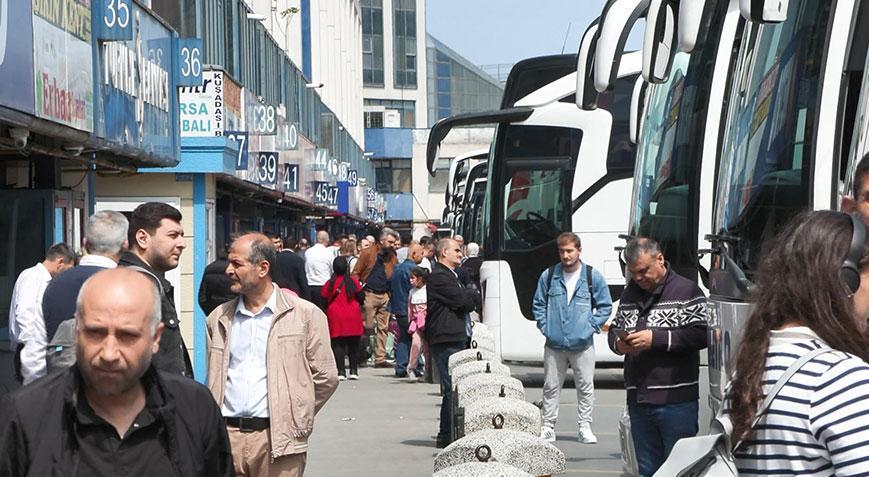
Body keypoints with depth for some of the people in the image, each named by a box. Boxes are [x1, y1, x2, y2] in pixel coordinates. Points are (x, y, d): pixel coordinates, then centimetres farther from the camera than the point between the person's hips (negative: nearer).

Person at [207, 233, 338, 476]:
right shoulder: (218, 319, 13)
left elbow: (325, 377, 3)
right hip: (227, 437, 3)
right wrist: (214, 424, 12)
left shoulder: (305, 315, 0)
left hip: (277, 440, -3)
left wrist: (293, 418, 6)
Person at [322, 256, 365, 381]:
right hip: (353, 317, 0)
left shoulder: (329, 284, -2)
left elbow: (324, 302, 2)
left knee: (338, 344, 2)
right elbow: (361, 297, -1)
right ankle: (353, 370, 11)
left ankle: (341, 371, -5)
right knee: (353, 344, 10)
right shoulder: (353, 282, -5)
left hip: (335, 317, 0)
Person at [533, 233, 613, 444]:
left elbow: (605, 306, 7)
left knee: (586, 386, 3)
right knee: (551, 386, 6)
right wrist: (544, 326, 3)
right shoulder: (548, 276, 3)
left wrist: (591, 326, -2)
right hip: (554, 344, 1)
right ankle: (548, 426, 14)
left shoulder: (593, 277, -1)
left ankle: (585, 427, 12)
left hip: (582, 344, -1)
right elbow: (538, 304, 13)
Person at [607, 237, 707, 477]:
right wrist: (618, 343, -2)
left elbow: (701, 334, -15)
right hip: (638, 401, 6)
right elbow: (614, 328, 22)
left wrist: (655, 338, -18)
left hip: (676, 402, -6)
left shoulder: (686, 291, -5)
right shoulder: (630, 293, 15)